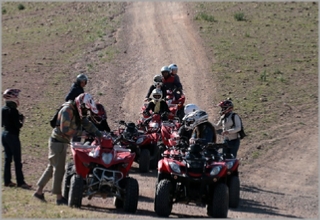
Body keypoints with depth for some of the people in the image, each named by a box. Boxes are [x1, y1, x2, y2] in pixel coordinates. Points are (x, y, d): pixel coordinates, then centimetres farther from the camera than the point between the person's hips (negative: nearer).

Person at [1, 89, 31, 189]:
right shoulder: (13, 110, -18)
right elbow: (18, 125, -20)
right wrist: (22, 121, 1)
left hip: (4, 135, 8)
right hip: (13, 136, -8)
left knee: (7, 159, 13)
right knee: (17, 160, -2)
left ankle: (7, 181, 15)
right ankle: (20, 182, 1)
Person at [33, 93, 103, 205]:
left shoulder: (78, 112, 9)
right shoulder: (67, 111, -19)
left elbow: (87, 124, 8)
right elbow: (65, 129, -26)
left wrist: (99, 134, -2)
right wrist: (79, 133, -20)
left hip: (63, 142, 9)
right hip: (58, 142, -9)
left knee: (52, 167, 14)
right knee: (59, 169, -5)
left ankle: (39, 191, 20)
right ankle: (59, 198, -1)